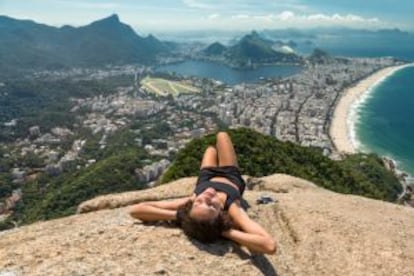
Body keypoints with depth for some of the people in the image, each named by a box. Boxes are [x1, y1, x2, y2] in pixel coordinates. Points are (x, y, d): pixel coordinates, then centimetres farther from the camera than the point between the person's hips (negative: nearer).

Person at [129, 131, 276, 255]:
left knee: (211, 149, 37)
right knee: (221, 135, 26)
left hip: (207, 176, 1)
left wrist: (177, 215, -62)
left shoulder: (189, 203, -54)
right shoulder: (231, 209, -56)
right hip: (231, 178, -1)